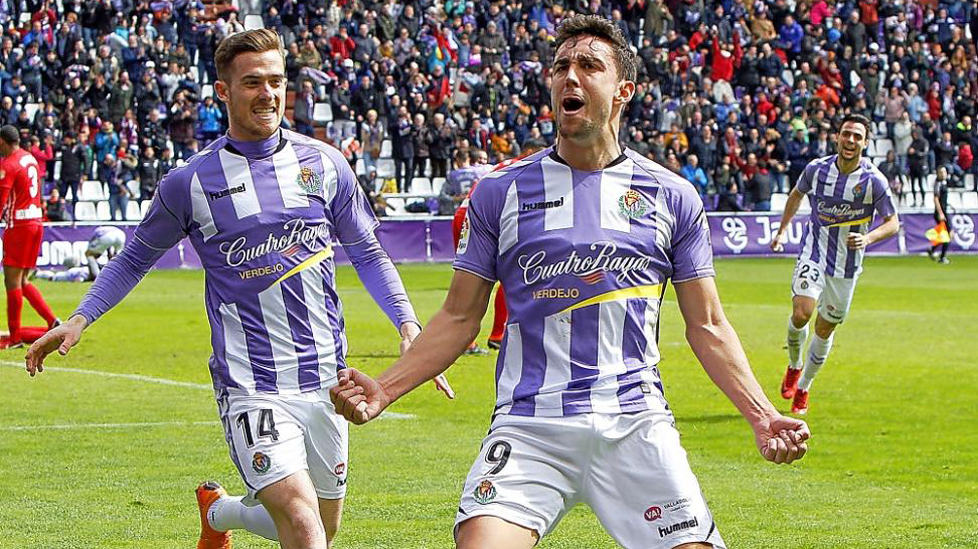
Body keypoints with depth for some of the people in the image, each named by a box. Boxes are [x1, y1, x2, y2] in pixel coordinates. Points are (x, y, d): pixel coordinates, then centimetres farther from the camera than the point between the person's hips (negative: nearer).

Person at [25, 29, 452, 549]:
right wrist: (79, 319, 4)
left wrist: (408, 325, 4)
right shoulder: (191, 182, -1)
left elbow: (367, 253, 16)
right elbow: (135, 257, 14)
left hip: (325, 381, 4)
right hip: (250, 386, -4)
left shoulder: (324, 164, 5)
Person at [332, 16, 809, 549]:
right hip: (528, 429, -1)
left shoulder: (672, 197, 9)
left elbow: (707, 326, 11)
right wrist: (385, 388, -3)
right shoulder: (500, 191, 7)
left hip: (636, 425, 1)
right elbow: (459, 318, 10)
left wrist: (761, 415, -1)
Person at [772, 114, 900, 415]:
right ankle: (794, 365, 8)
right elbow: (797, 194, 15)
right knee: (801, 313, -22)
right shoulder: (817, 169, -7)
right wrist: (782, 230, 16)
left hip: (847, 264, 0)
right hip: (813, 253, 0)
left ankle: (803, 387, 29)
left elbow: (892, 222, -5)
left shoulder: (874, 181, -13)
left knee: (825, 328, 8)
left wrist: (868, 238, -23)